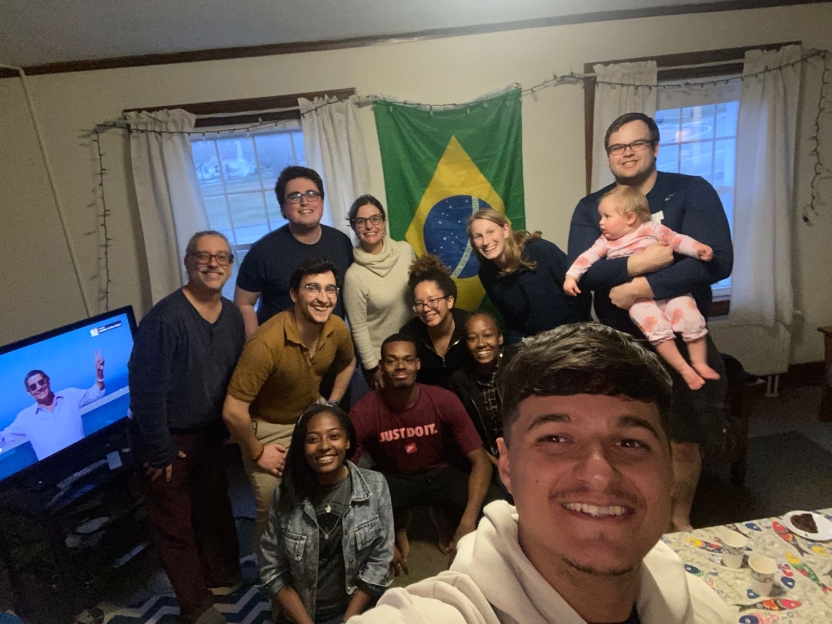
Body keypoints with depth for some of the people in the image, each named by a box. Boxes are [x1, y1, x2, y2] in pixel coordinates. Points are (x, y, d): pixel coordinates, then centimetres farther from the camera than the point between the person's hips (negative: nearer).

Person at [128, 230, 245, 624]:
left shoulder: (232, 316, -3)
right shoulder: (166, 318, -24)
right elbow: (146, 389, -23)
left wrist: (228, 429, 8)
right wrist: (160, 452, -18)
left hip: (209, 435, 6)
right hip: (170, 440, -6)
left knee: (215, 506, 21)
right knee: (175, 524, 10)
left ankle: (223, 577, 45)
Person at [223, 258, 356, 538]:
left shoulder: (337, 329, -15)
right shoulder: (267, 343, -35)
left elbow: (347, 363, 10)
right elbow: (233, 411, -30)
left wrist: (332, 404, 6)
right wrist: (256, 453, -17)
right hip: (269, 428, -5)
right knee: (273, 510, 5)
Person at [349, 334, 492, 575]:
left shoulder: (444, 401, -21)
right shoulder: (365, 412, -22)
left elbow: (480, 461, -19)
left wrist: (467, 522, -33)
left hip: (441, 473, 0)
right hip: (392, 477, 0)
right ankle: (398, 530, 4)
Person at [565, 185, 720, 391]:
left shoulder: (651, 229, 6)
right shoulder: (606, 242, 12)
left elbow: (677, 240, 1)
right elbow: (587, 257, 3)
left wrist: (699, 248, -16)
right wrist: (571, 277, -11)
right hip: (637, 297, 0)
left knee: (691, 317, -15)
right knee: (656, 326, -24)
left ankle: (699, 363, 5)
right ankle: (683, 369, -14)